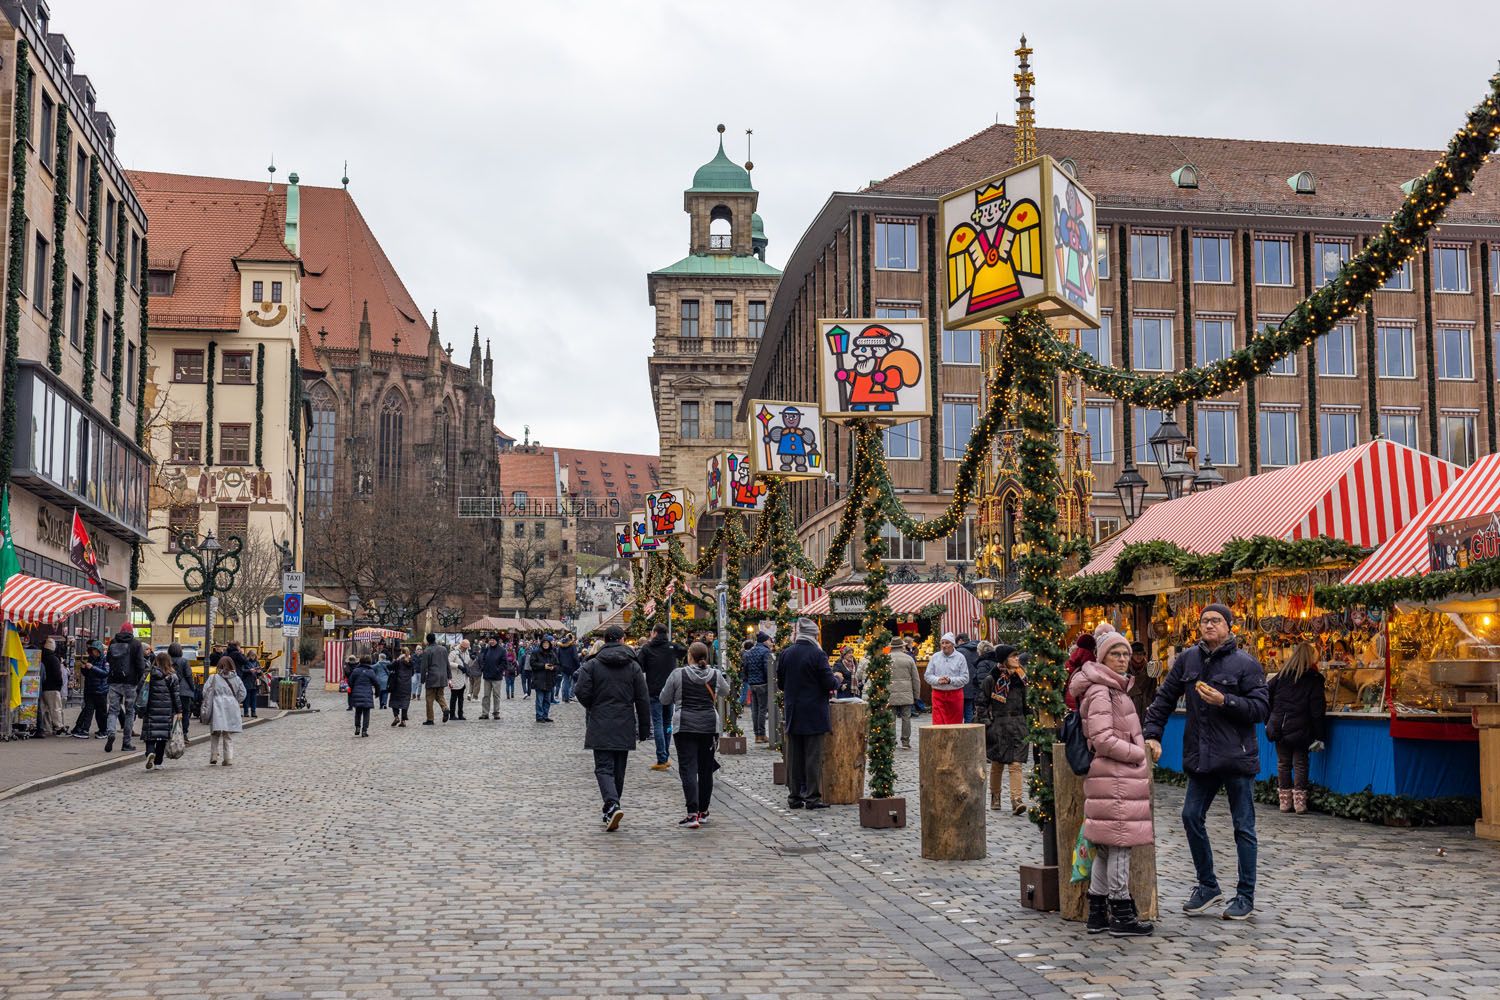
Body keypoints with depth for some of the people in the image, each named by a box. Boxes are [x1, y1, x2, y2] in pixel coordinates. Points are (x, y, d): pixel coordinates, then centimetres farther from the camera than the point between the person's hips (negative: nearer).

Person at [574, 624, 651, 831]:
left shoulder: (592, 665, -3)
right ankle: (612, 811, 22)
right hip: (625, 727, 2)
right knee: (619, 769, 13)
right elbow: (643, 700, 2)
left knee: (604, 768, -3)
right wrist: (644, 729, 9)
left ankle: (612, 806, -25)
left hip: (600, 727, -2)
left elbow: (582, 692, -10)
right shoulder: (633, 666, 3)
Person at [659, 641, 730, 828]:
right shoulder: (715, 675, 1)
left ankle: (693, 814, -15)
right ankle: (703, 812, 21)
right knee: (706, 769, 13)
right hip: (710, 726, 3)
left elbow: (664, 699, 3)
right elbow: (725, 692, 21)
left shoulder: (678, 674, -6)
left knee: (688, 769, -4)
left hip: (685, 726, -3)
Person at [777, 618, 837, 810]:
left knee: (794, 756, 10)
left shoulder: (785, 654, 2)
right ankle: (812, 797, 1)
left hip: (792, 713, 5)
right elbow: (829, 683, -14)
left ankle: (794, 797, 13)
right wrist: (837, 680, 8)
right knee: (813, 756, 0)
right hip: (814, 714, -5)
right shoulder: (818, 655, -13)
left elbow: (780, 683, 9)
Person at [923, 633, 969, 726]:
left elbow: (965, 678, -3)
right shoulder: (935, 657, 7)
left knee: (955, 724, 5)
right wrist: (938, 680, -12)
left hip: (955, 695, -1)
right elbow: (928, 675, 7)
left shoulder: (960, 657, 1)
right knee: (938, 722, -7)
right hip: (938, 695, 1)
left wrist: (950, 680, -16)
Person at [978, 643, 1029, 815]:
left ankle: (1017, 800, -15)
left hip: (1017, 725, 2)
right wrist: (985, 723, -8)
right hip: (997, 726, -2)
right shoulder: (991, 679, -5)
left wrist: (1027, 725, 14)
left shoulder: (1020, 676, 8)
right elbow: (982, 702, -1)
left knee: (1015, 764, -8)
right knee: (997, 764, 9)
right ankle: (995, 797, 26)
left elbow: (1026, 701, 16)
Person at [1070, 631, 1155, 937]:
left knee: (1106, 848, 12)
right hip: (1114, 778, -10)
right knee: (1120, 843, -6)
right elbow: (1103, 740, -20)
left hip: (1121, 776, 10)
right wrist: (1139, 754, -11)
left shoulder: (1114, 689, 18)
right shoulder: (1100, 692, -14)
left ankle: (1097, 911, 18)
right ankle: (1121, 914, -1)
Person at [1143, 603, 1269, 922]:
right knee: (1191, 816, 6)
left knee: (1243, 826, 3)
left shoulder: (1245, 663, -7)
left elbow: (1261, 708, -11)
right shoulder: (1188, 659, 6)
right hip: (1201, 757, 5)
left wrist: (1225, 701, -21)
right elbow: (1165, 697, 11)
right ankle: (1208, 886, 21)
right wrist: (1152, 734, 3)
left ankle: (1246, 896, 14)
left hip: (1237, 757, -5)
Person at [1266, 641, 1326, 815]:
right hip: (1300, 728, -2)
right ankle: (1299, 802, 0)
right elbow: (1317, 709, -6)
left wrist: (1268, 721, 11)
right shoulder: (1313, 678, -3)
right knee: (1300, 764, 3)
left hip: (1280, 727, 3)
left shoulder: (1282, 675, 6)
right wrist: (1318, 736, -4)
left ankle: (1284, 801, 11)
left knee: (1283, 763, 9)